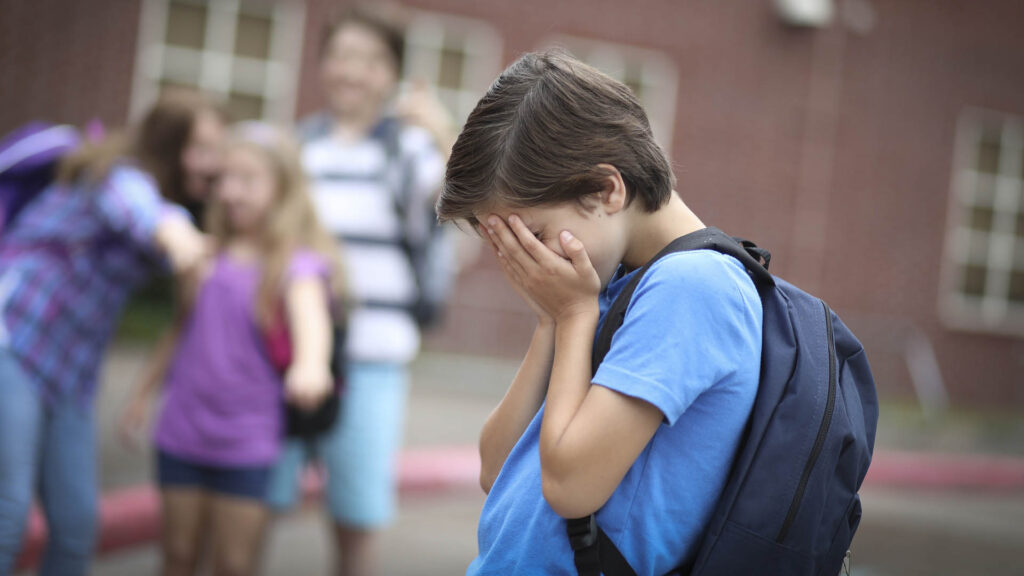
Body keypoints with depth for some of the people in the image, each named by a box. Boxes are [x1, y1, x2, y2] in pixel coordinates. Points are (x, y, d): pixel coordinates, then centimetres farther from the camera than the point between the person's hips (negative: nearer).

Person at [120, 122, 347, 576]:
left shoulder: (295, 262, -11)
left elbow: (309, 312, -32)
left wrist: (311, 363, -53)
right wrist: (146, 390, 24)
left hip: (247, 441, -4)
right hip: (182, 431, 4)